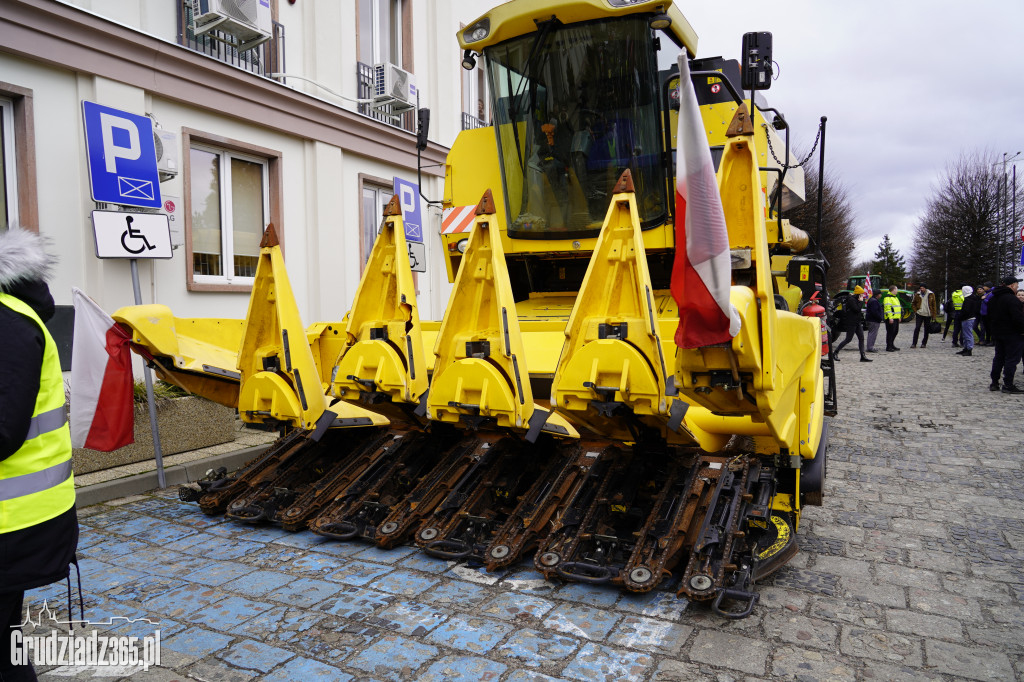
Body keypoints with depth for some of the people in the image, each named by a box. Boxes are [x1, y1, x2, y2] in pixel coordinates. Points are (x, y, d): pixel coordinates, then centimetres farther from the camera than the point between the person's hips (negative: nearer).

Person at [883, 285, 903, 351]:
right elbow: (887, 308, -19)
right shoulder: (888, 297, -12)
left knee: (895, 331, 14)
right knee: (890, 332, -8)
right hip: (891, 318, -10)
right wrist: (890, 317, -24)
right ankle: (888, 347, -4)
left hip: (896, 318, 10)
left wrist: (899, 317, 24)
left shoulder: (895, 297, 21)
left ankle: (892, 345, 24)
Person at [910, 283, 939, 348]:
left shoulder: (931, 294, 0)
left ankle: (924, 343, 14)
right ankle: (914, 343, -4)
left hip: (928, 315, 0)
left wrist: (934, 315, -1)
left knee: (926, 330, 5)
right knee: (917, 328, -6)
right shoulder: (917, 295, 2)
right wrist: (915, 311, -3)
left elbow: (934, 305, 3)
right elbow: (913, 304, 13)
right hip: (919, 314, 0)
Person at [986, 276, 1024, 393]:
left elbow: (990, 317, 17)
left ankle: (994, 383, 16)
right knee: (1012, 358, -2)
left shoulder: (992, 299, 11)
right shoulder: (1011, 299, -18)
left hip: (997, 334, 8)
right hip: (1012, 334, -8)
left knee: (999, 357, 14)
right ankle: (1008, 385, 0)